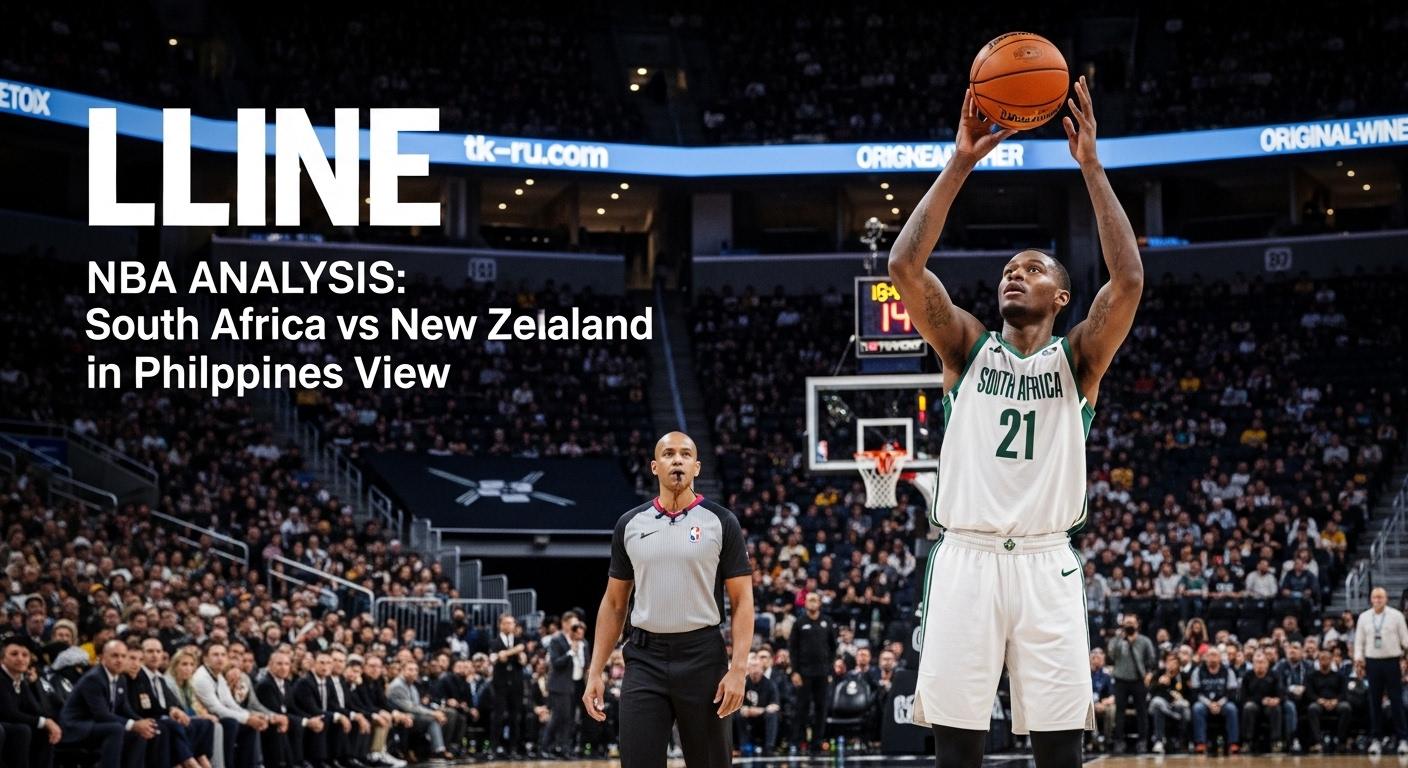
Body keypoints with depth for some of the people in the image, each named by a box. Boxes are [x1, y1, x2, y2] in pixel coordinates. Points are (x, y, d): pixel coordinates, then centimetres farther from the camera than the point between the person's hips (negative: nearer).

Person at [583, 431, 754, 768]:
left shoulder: (720, 522, -1)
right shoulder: (630, 524, 7)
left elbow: (742, 601, -3)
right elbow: (613, 603, 12)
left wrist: (738, 669, -14)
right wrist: (595, 672, 4)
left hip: (702, 656, -2)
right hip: (645, 660, 2)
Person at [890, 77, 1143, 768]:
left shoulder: (1077, 358, 10)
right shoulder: (968, 347, 12)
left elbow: (1128, 281, -8)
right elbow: (905, 267, -3)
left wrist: (1090, 166, -10)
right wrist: (961, 163, -8)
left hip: (1044, 562, -1)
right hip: (965, 557, 1)